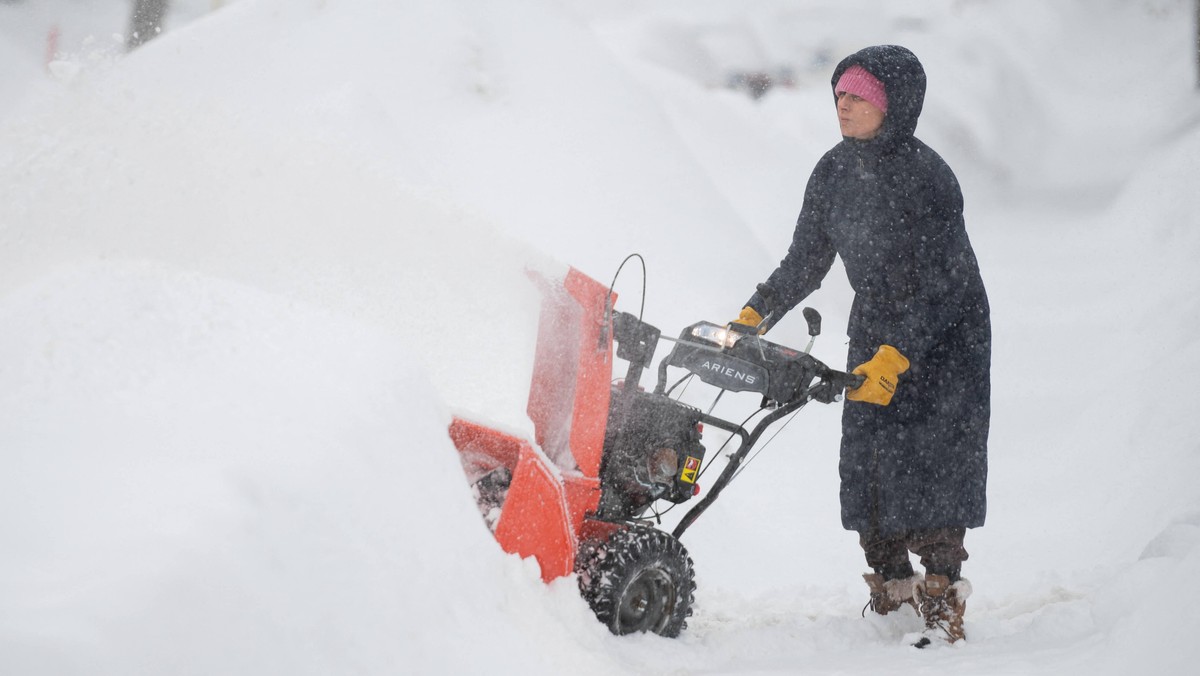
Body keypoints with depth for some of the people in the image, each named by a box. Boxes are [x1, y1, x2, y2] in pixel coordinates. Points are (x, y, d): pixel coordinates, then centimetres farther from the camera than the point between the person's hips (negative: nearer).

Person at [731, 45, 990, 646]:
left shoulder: (927, 177, -22)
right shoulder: (834, 173, -2)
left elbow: (942, 287, -24)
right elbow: (805, 261, 7)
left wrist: (895, 356, -31)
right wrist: (756, 314, -3)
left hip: (945, 334, -6)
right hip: (875, 331, 6)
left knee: (930, 465, -13)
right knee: (866, 462, 0)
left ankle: (943, 607, -8)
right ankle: (890, 600, 11)